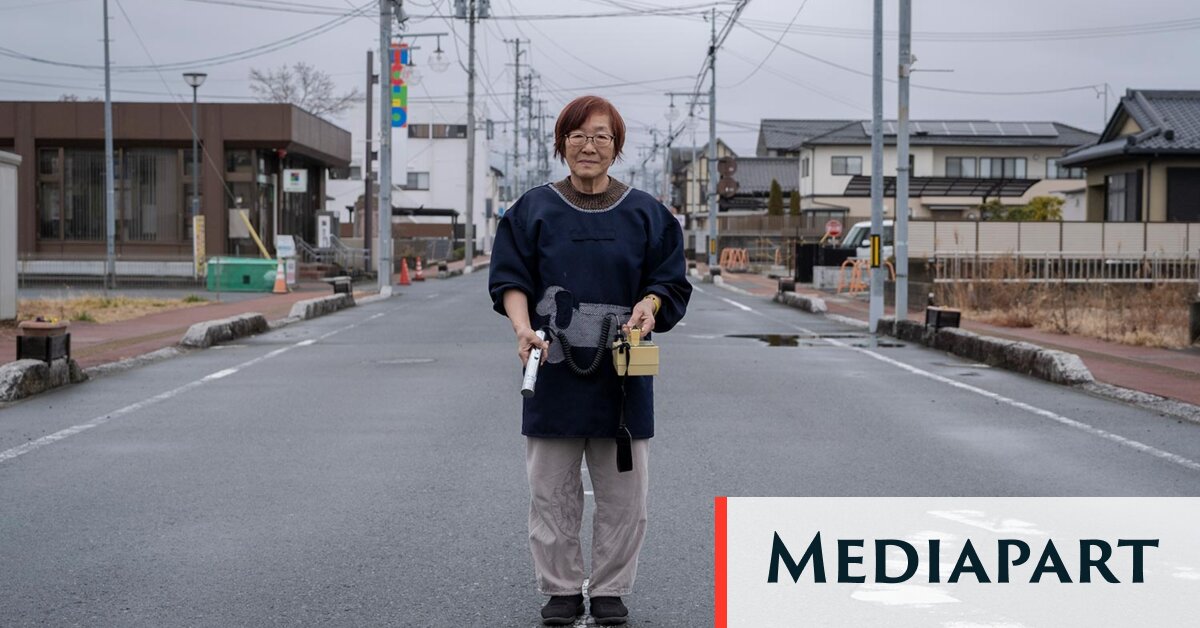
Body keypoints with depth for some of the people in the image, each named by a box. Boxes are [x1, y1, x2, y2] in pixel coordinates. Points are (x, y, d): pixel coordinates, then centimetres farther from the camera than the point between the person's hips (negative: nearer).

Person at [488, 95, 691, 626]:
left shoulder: (645, 213, 7)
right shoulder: (533, 210, 4)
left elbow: (670, 281, 8)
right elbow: (510, 279, 2)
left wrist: (649, 304, -13)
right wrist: (523, 326, -16)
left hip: (622, 372, 1)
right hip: (554, 370, 0)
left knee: (623, 493, 4)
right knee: (552, 491, 4)